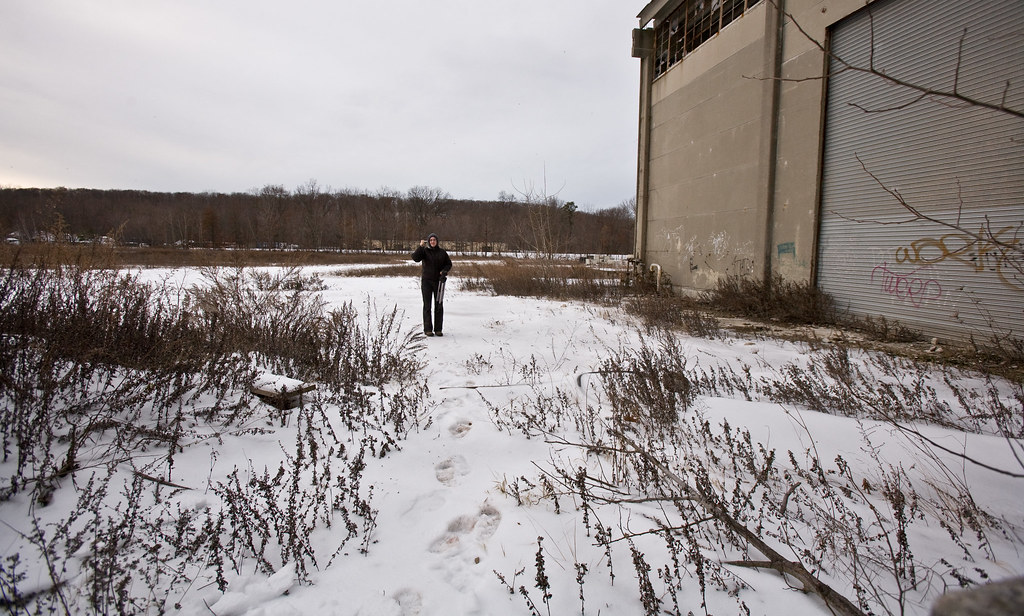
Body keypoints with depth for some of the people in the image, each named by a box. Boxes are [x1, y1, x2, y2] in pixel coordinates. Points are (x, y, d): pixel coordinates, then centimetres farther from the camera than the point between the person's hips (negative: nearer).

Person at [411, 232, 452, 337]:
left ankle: (438, 329, 11)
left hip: (438, 281, 2)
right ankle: (428, 329, 5)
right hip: (426, 281, -2)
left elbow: (449, 263, 14)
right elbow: (415, 258, -16)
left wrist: (444, 271, -4)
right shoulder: (424, 251, 0)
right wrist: (421, 247, -22)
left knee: (439, 305, 3)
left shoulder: (442, 252, 7)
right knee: (427, 305, 0)